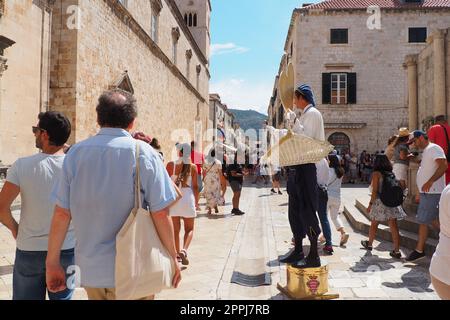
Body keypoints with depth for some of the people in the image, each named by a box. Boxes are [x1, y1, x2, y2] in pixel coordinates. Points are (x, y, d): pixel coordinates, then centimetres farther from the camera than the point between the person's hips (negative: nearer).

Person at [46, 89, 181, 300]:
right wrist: (172, 258, -2)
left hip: (89, 269, 4)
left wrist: (52, 263, 8)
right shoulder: (143, 153, -13)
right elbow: (160, 214, -14)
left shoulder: (76, 152, -3)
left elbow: (62, 213, -2)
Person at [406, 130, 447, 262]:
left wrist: (430, 182, -31)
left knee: (423, 221, -5)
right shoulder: (426, 151, 19)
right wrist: (420, 193, 23)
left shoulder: (433, 148, -12)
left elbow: (443, 166, -24)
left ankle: (419, 251, 4)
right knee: (433, 219, 16)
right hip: (427, 192, 10)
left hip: (432, 193, -10)